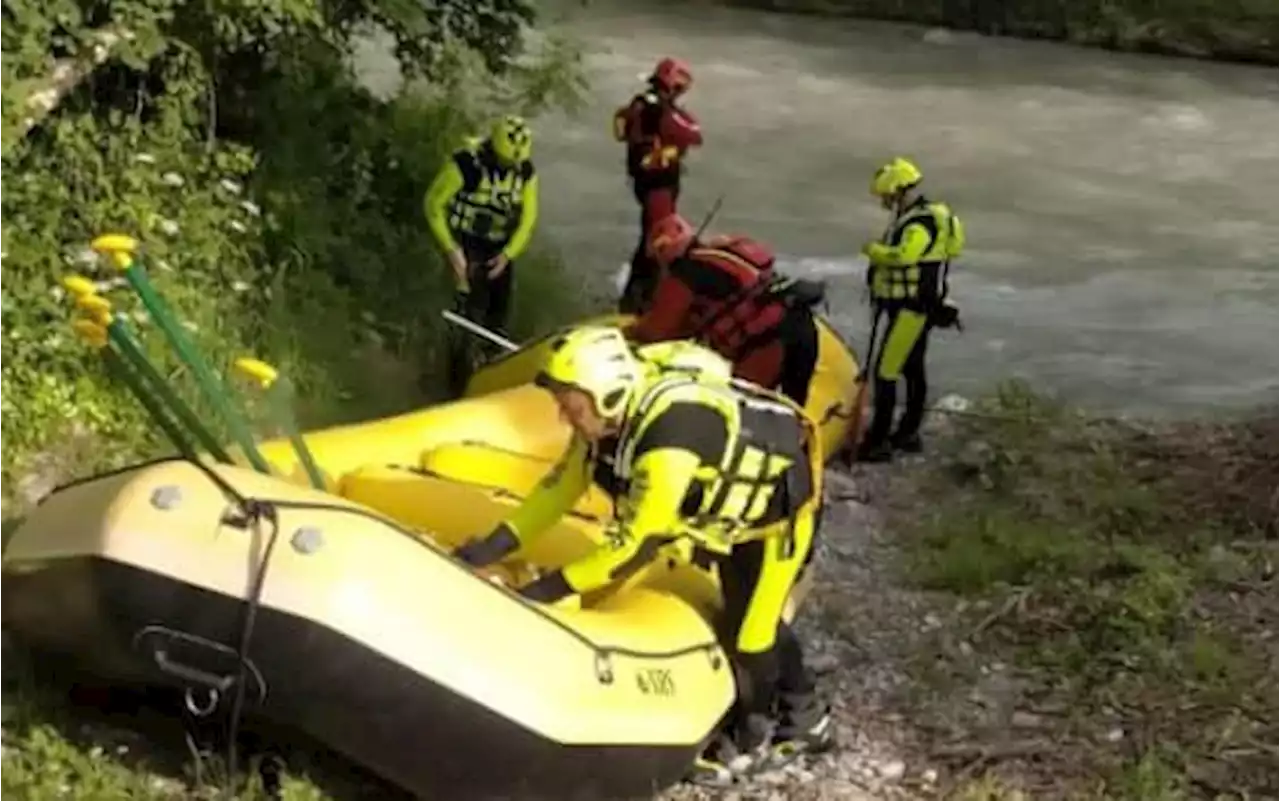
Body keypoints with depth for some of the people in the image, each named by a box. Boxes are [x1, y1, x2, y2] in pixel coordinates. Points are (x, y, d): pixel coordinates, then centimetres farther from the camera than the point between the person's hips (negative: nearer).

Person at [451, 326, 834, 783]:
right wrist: (497, 545, -16)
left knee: (749, 629, 1)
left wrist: (554, 586, -35)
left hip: (781, 504, -9)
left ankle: (748, 741, 25)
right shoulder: (613, 409, -18)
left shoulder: (667, 436, -43)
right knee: (750, 617, 21)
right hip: (738, 500, 9)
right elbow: (564, 481, -8)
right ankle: (806, 720, 40)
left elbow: (639, 542, -39)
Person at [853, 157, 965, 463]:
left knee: (886, 371, -11)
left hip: (912, 308, -11)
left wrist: (873, 250, -22)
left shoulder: (922, 222, -20)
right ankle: (909, 433, 29)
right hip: (912, 306, 11)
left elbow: (904, 255, -36)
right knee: (913, 369, 18)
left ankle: (878, 442, -11)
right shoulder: (913, 218, 14)